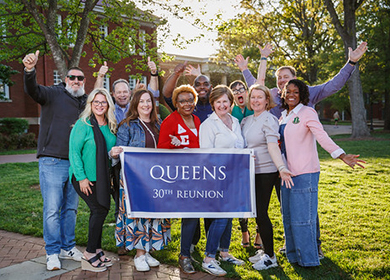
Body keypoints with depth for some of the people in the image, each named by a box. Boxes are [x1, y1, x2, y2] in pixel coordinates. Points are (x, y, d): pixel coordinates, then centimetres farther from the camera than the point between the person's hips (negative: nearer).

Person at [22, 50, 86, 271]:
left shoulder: (86, 102, 15)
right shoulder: (53, 94, -2)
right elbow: (33, 89, -20)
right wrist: (30, 70, -39)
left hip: (76, 163, 5)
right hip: (52, 161, -5)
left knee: (71, 208, 13)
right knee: (52, 209, -3)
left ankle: (68, 247, 26)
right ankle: (53, 252, 10)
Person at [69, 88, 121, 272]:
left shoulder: (110, 126, 9)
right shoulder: (83, 124, -10)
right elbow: (74, 152, -13)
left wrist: (113, 153, -5)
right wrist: (82, 177, -18)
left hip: (102, 177, 6)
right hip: (84, 177, -6)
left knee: (99, 211, 8)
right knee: (99, 210, -11)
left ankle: (96, 251, 20)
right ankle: (90, 255, 0)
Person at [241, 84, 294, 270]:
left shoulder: (268, 120, -11)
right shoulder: (247, 121, 12)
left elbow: (273, 146, -23)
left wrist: (281, 168, -35)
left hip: (266, 171, -7)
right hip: (251, 171, 7)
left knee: (261, 213, -5)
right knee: (257, 212, 13)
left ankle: (270, 256, 8)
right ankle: (265, 250, 27)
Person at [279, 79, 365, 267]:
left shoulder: (307, 112, -7)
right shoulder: (283, 116, 15)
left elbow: (322, 136, -20)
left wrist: (342, 155, -33)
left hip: (305, 173, -7)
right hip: (287, 172, 7)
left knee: (302, 217, -5)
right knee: (288, 218, 11)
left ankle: (308, 259, 7)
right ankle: (294, 256, 23)